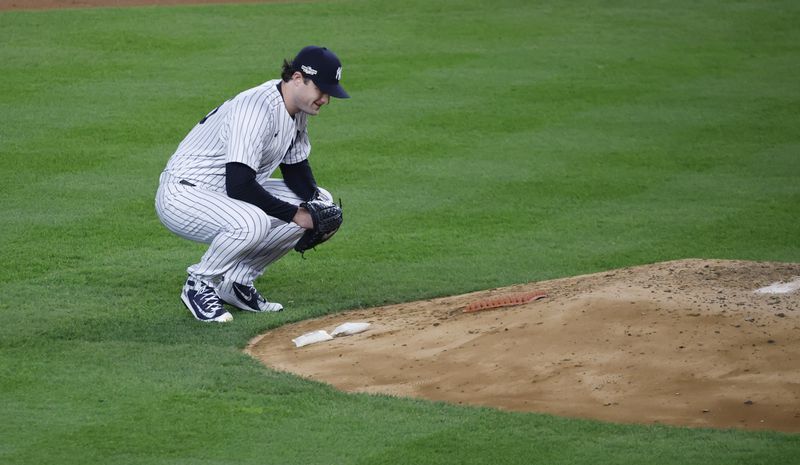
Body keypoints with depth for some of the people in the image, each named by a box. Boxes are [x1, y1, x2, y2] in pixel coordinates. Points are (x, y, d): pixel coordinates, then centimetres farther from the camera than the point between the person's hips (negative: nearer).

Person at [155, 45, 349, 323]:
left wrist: (317, 203, -5)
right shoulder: (257, 110, -28)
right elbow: (239, 186, -33)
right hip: (183, 194, -10)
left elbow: (295, 167, 16)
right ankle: (200, 286, -9)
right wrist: (294, 214, -24)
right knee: (252, 222, -38)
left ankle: (235, 282, 9)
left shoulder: (297, 108, 3)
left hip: (228, 192, 10)